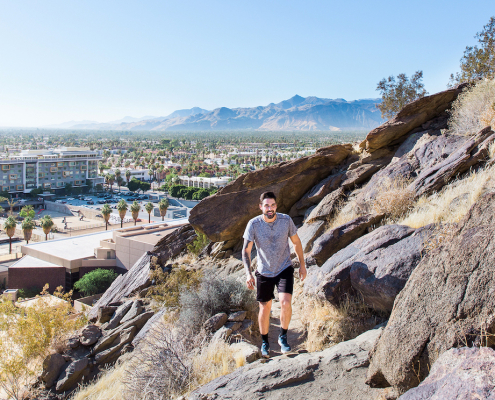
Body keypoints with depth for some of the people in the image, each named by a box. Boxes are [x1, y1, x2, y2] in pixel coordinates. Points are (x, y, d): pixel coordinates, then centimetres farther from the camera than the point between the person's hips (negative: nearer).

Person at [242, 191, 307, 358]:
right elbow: (246, 250, -12)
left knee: (285, 303, -19)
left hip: (284, 269, 0)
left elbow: (296, 242, 4)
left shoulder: (286, 220, -11)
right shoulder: (253, 224, -15)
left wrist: (302, 264, 8)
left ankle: (283, 337, 5)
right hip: (264, 272, 0)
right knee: (265, 309, 9)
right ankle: (264, 342, 32)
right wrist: (248, 273, -22)